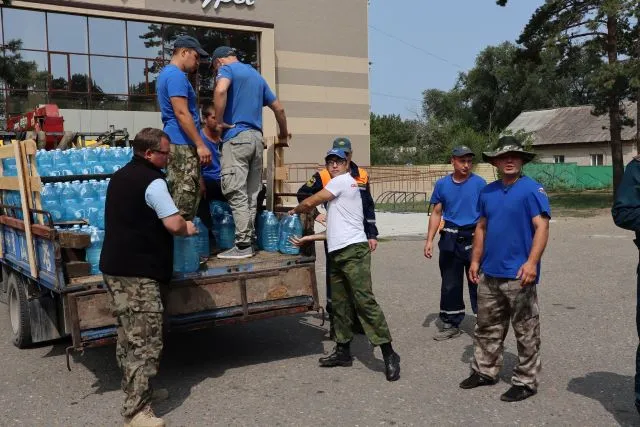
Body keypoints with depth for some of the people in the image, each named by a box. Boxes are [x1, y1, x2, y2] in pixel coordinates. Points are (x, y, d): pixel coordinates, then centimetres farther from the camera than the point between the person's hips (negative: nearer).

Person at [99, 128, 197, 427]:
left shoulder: (119, 177, 16)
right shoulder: (152, 181, -13)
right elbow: (174, 224, -21)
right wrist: (187, 229, 1)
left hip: (114, 267, 10)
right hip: (138, 272, -10)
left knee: (129, 336, 18)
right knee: (146, 341, -7)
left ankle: (134, 390, 30)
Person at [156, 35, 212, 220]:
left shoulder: (167, 73, 21)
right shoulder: (176, 75, -11)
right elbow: (181, 113, -20)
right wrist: (201, 144, -19)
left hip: (175, 143, 11)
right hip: (182, 144, -11)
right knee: (185, 198, -9)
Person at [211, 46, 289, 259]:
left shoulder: (227, 68, 2)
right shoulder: (256, 75, 23)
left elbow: (220, 90, -22)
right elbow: (278, 108, 26)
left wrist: (220, 121, -12)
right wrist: (284, 135, 38)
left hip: (236, 137, -7)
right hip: (257, 138, 7)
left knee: (237, 194, -7)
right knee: (251, 194, 9)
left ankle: (243, 245, -8)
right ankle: (250, 240, 13)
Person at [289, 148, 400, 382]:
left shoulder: (344, 180, -3)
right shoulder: (339, 190, 26)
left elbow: (309, 203, -2)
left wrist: (294, 210, 18)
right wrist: (309, 238, 23)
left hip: (354, 251, -10)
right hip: (338, 253, 10)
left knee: (364, 301, -14)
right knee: (340, 305, 13)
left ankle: (388, 354, -11)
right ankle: (343, 351, 23)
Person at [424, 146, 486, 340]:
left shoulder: (479, 183, -3)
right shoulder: (442, 184, 6)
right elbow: (436, 213, 11)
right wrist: (429, 240, 6)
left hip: (474, 238, -3)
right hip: (450, 239, 3)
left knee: (478, 283, -2)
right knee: (450, 284, 11)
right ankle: (451, 324, 24)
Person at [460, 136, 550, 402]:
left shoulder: (532, 190, -8)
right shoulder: (488, 192, 10)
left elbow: (541, 227, -15)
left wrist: (532, 262, -25)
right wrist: (475, 261, 12)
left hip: (518, 275, -6)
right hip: (489, 273, 6)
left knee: (526, 332, 5)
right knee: (487, 327, 16)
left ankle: (526, 381, 17)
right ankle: (484, 371, 30)